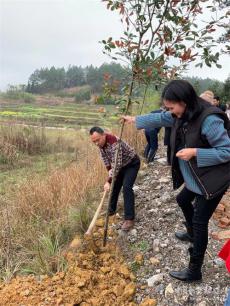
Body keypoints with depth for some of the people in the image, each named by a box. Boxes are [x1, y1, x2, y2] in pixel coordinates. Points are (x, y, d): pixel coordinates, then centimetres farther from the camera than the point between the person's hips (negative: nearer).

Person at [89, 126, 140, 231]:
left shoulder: (114, 143, -38)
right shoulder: (100, 143, -11)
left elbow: (117, 165, -39)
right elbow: (104, 157, 6)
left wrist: (109, 181, -38)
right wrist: (109, 169, -5)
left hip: (132, 163, -8)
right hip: (121, 164, 8)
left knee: (126, 187, -20)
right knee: (114, 186, 11)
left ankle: (129, 218, -15)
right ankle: (111, 210, 30)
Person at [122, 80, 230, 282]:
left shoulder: (209, 120, -29)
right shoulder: (181, 116, -3)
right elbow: (158, 119, 13)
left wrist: (194, 152, -30)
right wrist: (134, 120, 22)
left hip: (212, 181, -9)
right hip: (194, 179, 9)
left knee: (200, 221, -2)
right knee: (183, 201, 27)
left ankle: (194, 271, 14)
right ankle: (192, 234, 54)